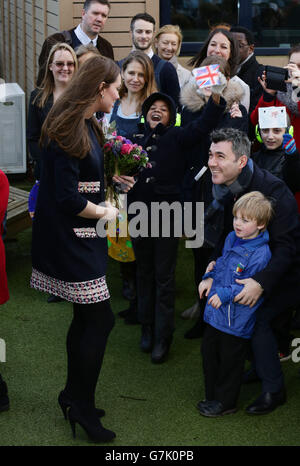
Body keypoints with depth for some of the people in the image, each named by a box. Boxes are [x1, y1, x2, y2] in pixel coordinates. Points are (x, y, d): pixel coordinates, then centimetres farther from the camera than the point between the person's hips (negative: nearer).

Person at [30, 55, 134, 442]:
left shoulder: (84, 126, 10)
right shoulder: (67, 131, -21)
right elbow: (68, 198, -23)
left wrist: (110, 179, 11)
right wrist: (104, 212, -10)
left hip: (80, 239, 10)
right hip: (69, 241, -10)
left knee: (87, 318, 15)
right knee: (99, 319, -4)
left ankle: (74, 396, 29)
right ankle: (81, 405, 10)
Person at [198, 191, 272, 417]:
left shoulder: (260, 254, -22)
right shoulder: (232, 238, 3)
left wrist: (225, 294, -23)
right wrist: (209, 278, 4)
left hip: (237, 320, -8)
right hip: (215, 313, 8)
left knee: (229, 361, 7)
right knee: (209, 354, 18)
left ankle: (226, 402, 25)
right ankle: (212, 396, 35)